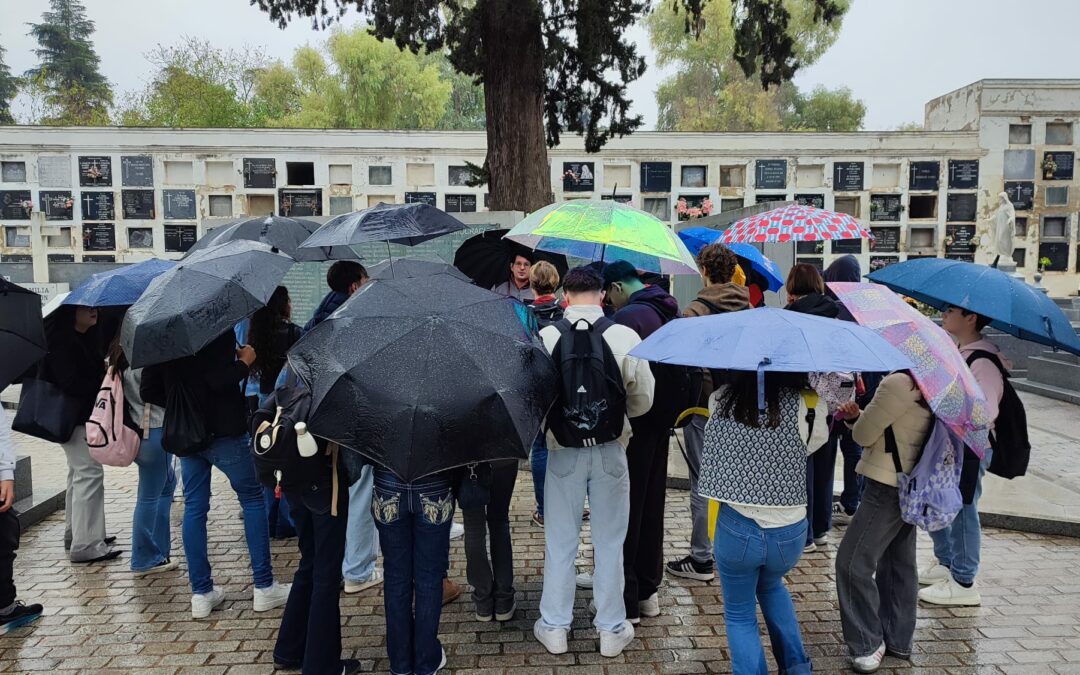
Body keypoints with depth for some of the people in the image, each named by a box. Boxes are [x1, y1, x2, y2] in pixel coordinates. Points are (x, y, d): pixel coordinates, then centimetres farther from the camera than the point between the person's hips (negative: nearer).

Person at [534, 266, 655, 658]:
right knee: (609, 544, 14)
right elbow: (643, 401, -5)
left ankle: (554, 627, 26)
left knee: (560, 543, 14)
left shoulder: (546, 337, -10)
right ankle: (612, 629, 26)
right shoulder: (626, 337, -11)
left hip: (563, 451, 0)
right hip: (610, 451, 0)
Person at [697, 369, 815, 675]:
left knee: (740, 614, 20)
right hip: (789, 531, 1)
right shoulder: (801, 404, -12)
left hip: (736, 528, -1)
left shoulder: (721, 398, -5)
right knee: (771, 586, 34)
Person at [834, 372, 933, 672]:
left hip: (887, 487, -10)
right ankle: (898, 640, 30)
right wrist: (855, 416, -2)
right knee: (899, 562, 18)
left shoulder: (897, 384, -23)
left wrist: (855, 419, 8)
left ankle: (867, 646, 6)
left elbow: (863, 435, -13)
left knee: (853, 562, -1)